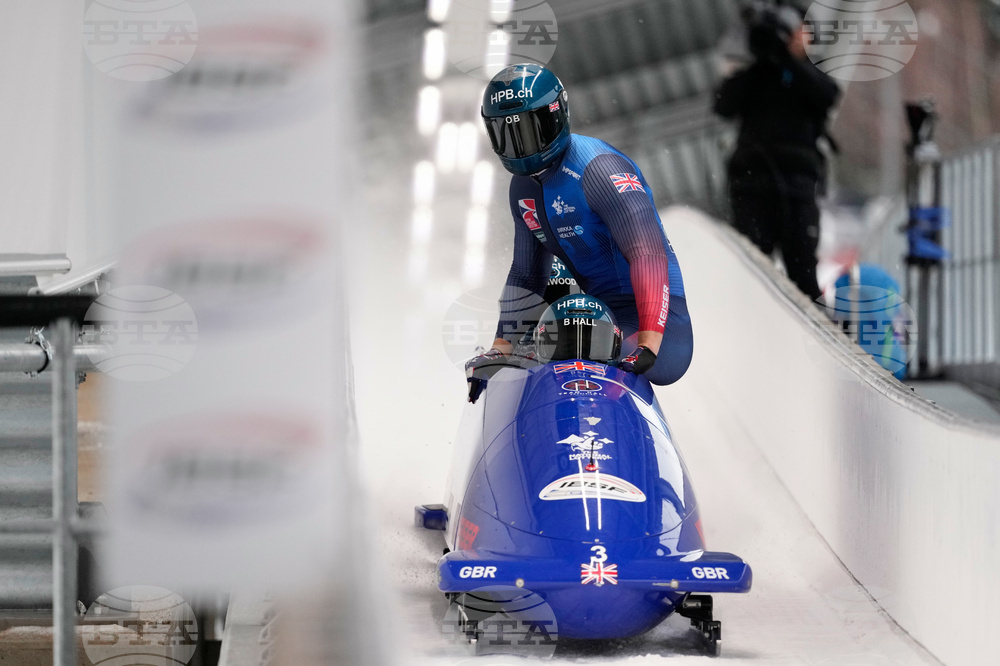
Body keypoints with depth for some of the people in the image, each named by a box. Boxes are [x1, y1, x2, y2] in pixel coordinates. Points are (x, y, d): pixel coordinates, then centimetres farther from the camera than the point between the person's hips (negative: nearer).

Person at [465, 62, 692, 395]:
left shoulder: (599, 168, -20)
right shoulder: (523, 187, 9)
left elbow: (648, 253, -31)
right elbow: (526, 272, 21)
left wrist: (649, 342, -39)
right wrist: (502, 347, 14)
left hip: (645, 302, -8)